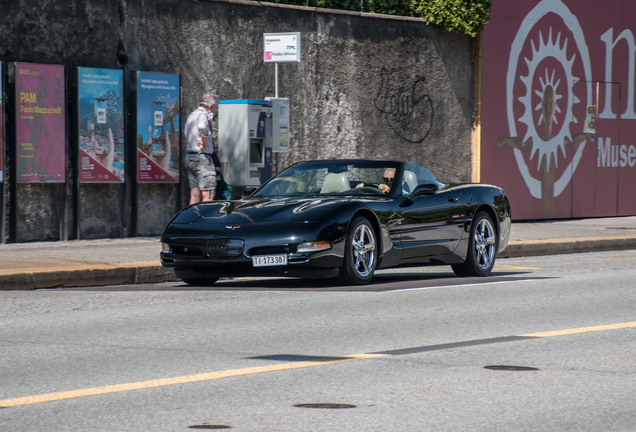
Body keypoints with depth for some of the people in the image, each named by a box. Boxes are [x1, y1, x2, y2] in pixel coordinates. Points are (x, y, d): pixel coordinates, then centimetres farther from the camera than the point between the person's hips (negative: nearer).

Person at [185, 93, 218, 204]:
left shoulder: (191, 115, 20)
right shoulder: (202, 114, -10)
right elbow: (202, 127, -33)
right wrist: (204, 142, -20)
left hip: (190, 157, 9)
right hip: (202, 157, -9)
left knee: (195, 195, 8)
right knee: (208, 195, -9)